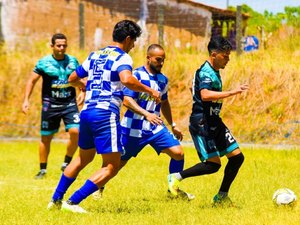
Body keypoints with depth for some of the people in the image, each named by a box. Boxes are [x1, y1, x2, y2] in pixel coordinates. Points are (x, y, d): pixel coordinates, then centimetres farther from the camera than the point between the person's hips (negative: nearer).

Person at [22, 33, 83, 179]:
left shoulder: (73, 61, 4)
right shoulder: (44, 62, -4)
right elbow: (32, 80, 1)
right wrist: (26, 100, -7)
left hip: (70, 104, 1)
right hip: (50, 105, -1)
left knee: (75, 132, -17)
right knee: (46, 138, 5)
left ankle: (67, 163, 4)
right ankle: (42, 169, 21)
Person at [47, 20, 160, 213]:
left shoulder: (95, 55, 17)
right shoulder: (122, 57, -5)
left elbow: (73, 78, 25)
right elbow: (126, 79, -26)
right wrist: (149, 91, -14)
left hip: (87, 111, 8)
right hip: (106, 114, -8)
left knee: (83, 158, 27)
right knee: (112, 166, -4)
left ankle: (56, 199, 29)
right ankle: (73, 202, -12)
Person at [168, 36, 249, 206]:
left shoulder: (214, 72, 14)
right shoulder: (206, 73, -17)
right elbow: (205, 95, -35)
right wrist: (233, 92, -38)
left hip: (214, 122, 10)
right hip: (202, 123, -10)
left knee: (237, 157, 4)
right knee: (213, 164, -13)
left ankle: (222, 196, 13)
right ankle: (176, 177, 2)